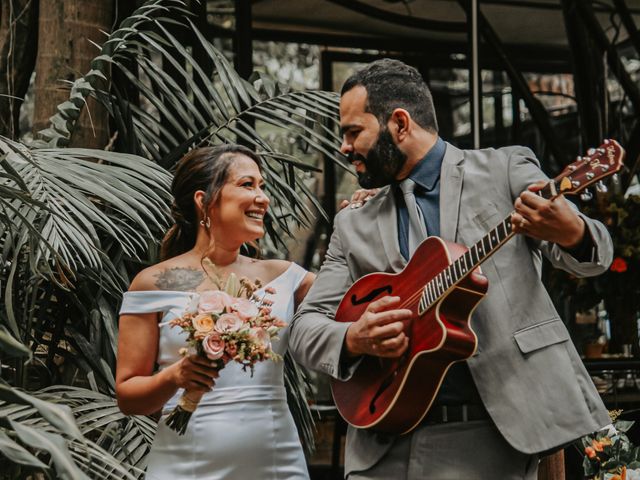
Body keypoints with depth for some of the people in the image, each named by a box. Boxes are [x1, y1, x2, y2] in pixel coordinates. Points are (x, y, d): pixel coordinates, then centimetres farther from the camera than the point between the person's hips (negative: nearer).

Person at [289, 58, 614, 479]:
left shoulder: (506, 170, 4)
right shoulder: (354, 225, 14)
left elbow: (592, 254, -2)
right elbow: (305, 327, 11)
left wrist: (571, 232, -26)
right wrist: (354, 339, -12)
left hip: (491, 433, -3)